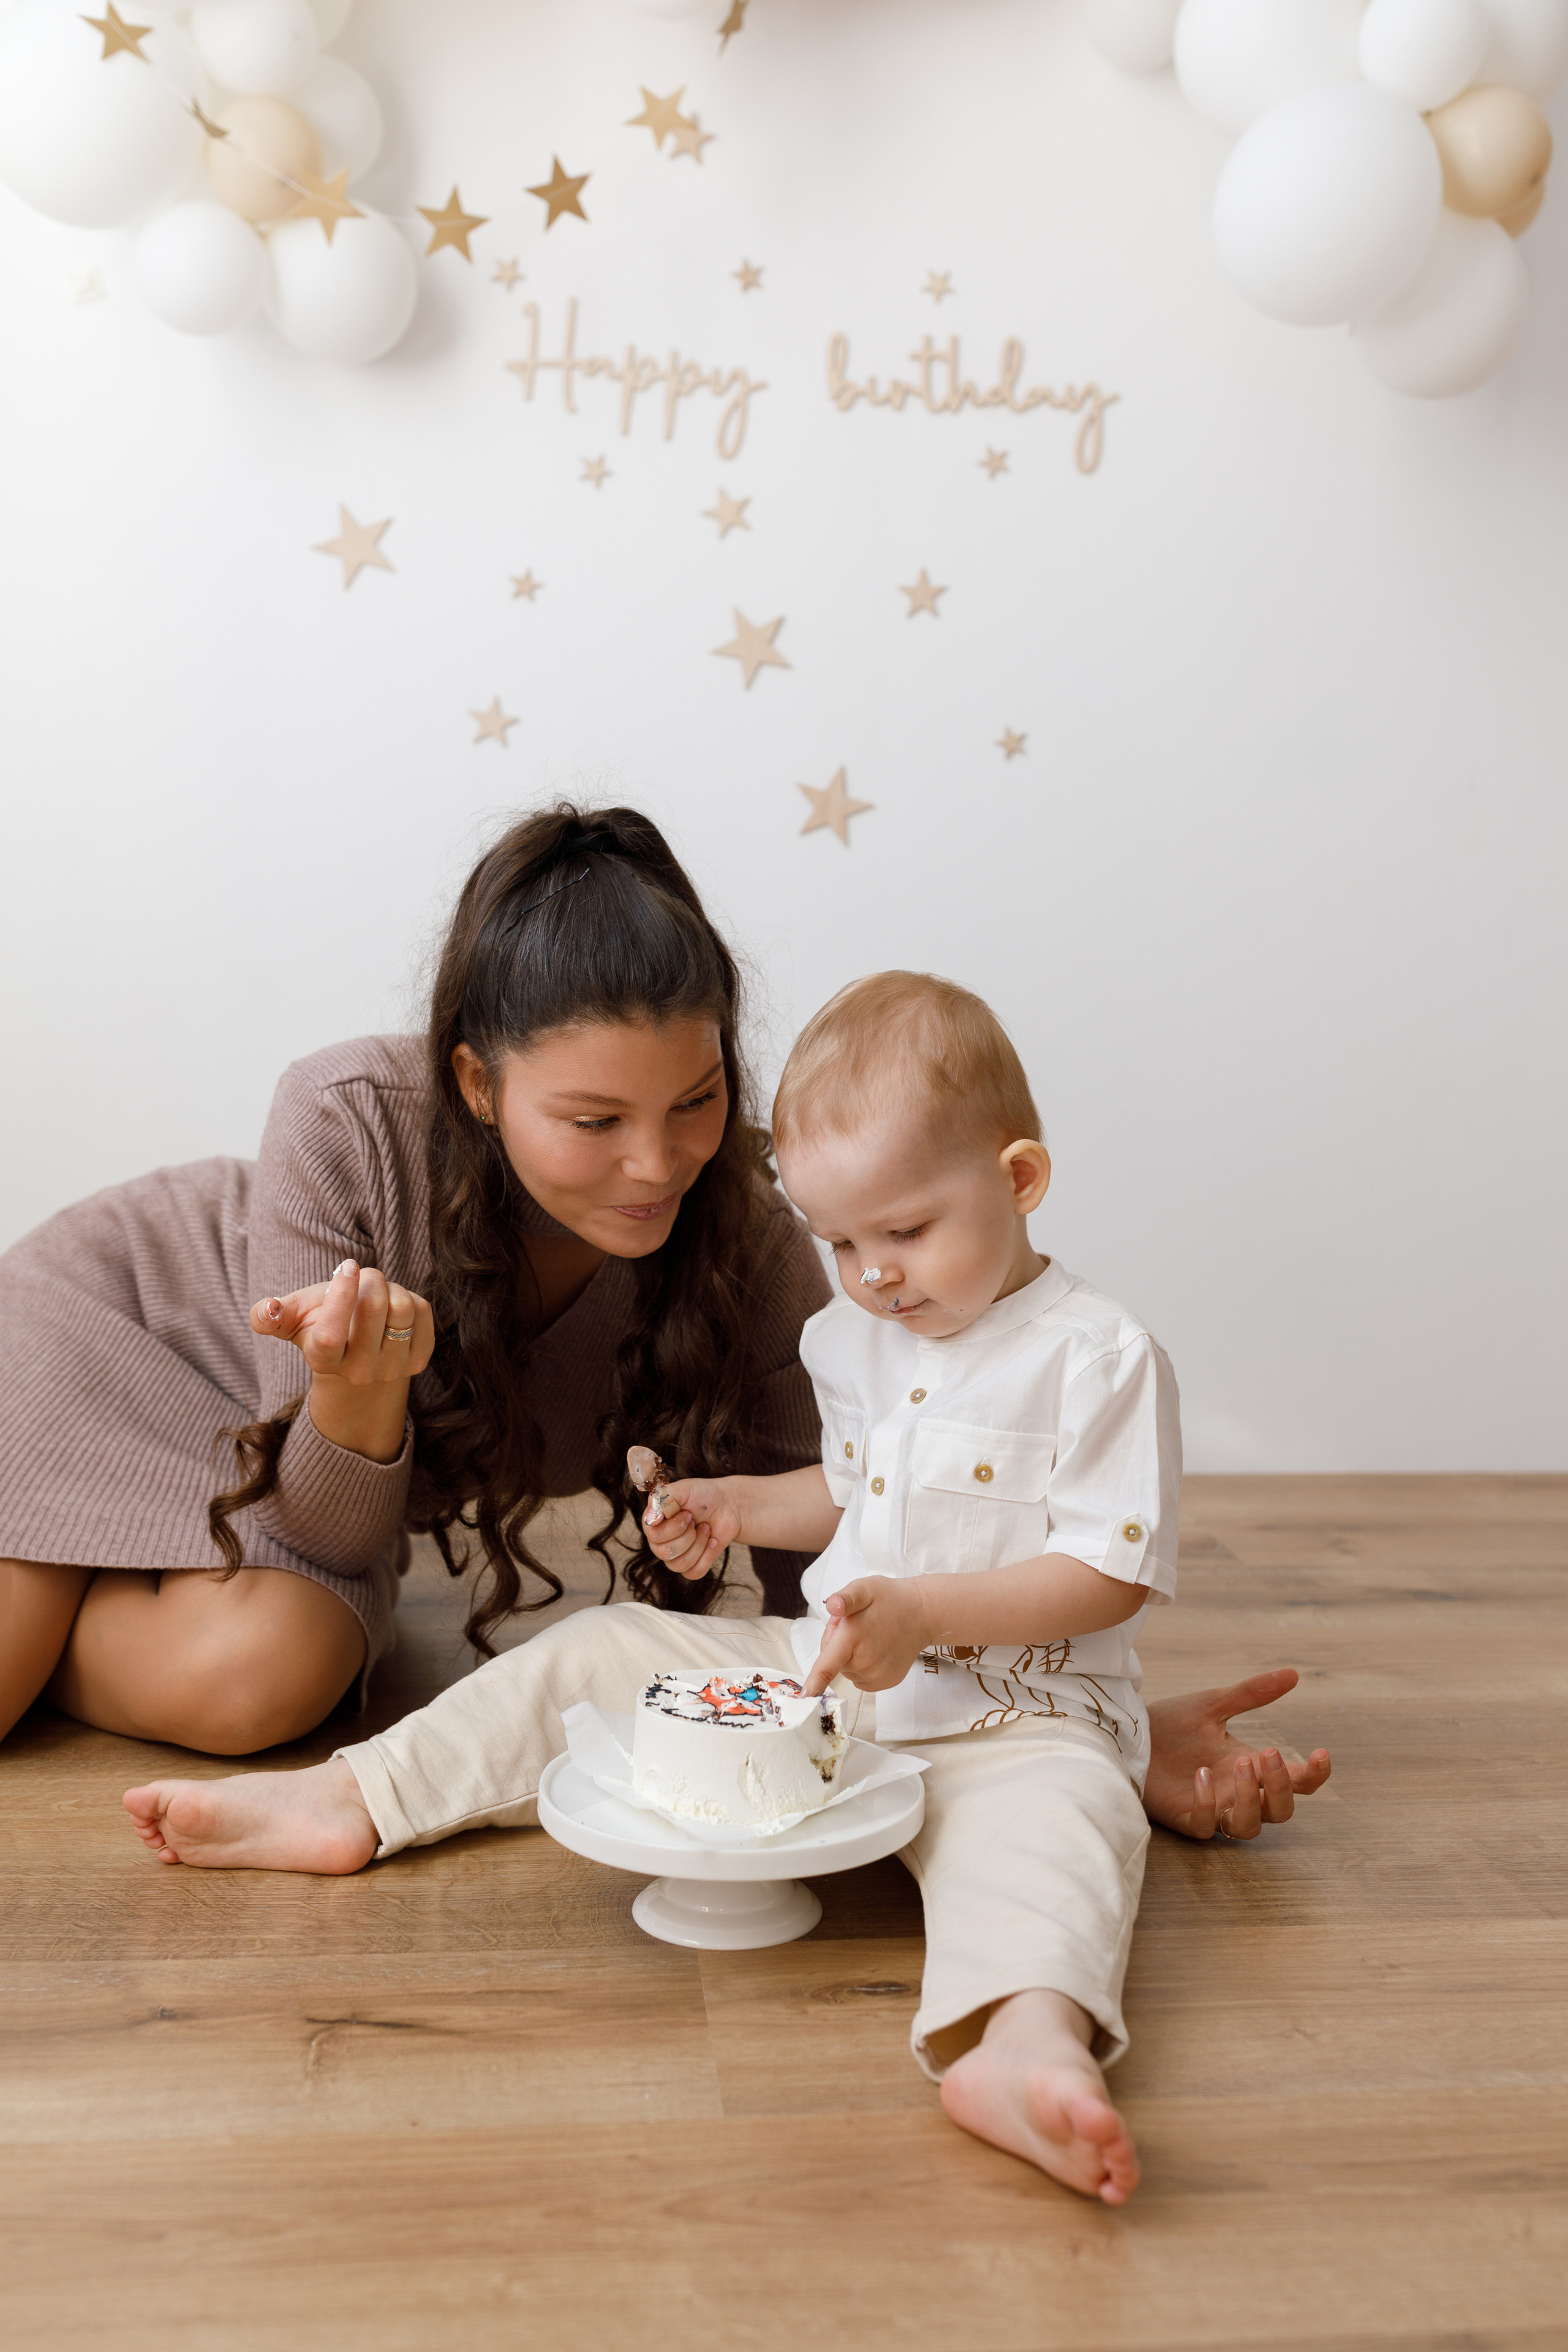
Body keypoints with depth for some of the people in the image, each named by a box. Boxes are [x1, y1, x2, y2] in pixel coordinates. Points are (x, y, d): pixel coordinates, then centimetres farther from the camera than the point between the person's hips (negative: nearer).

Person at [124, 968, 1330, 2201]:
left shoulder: (1100, 1357, -13)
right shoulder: (855, 1337, 10)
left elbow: (1112, 1574, -16)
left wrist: (923, 1611, -26)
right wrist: (741, 1506, 7)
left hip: (1011, 1713, -6)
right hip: (819, 1675, 7)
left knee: (1056, 1813, -39)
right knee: (595, 1655, 2)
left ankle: (1026, 2035, -65)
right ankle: (348, 1800, 5)